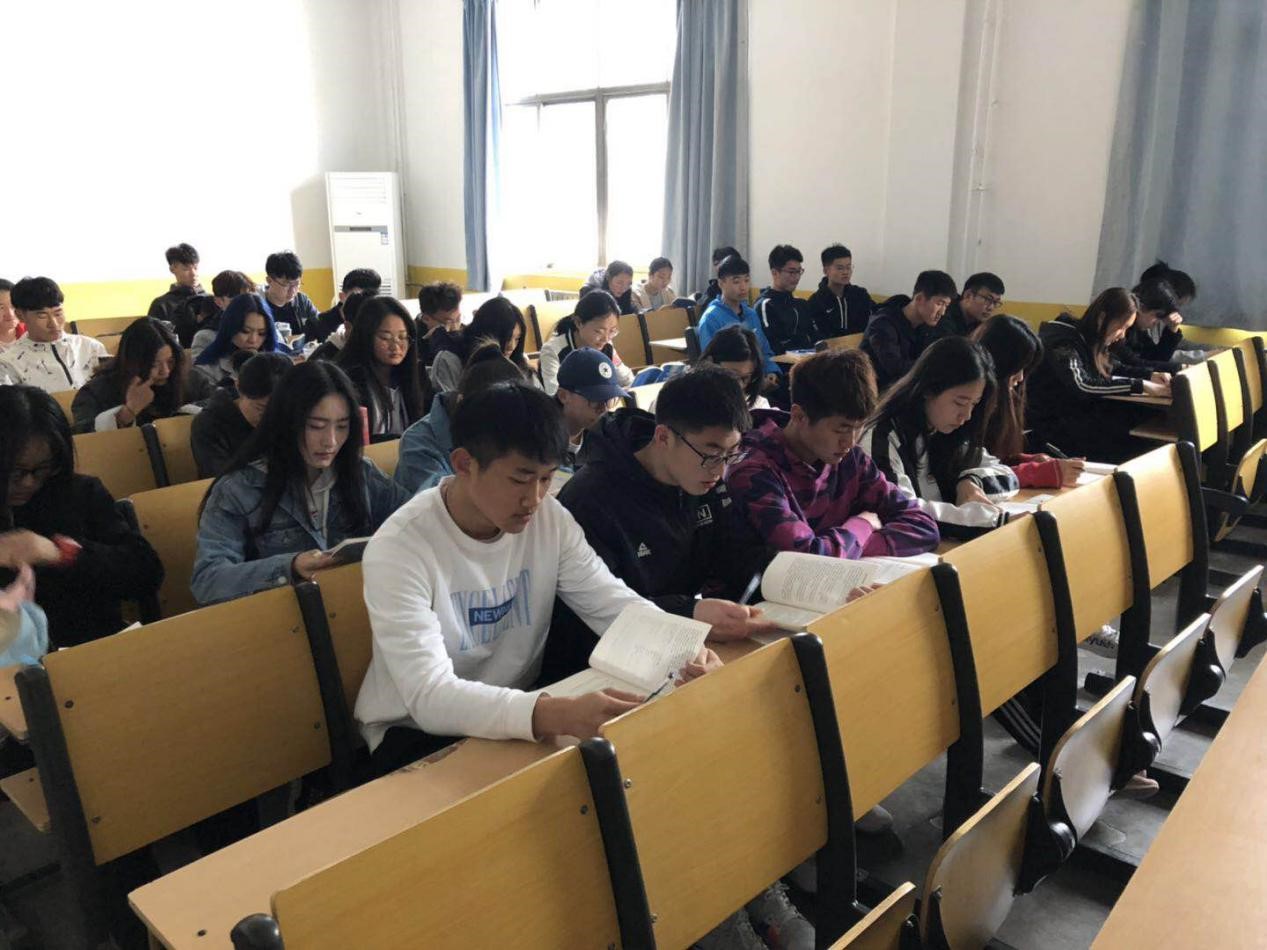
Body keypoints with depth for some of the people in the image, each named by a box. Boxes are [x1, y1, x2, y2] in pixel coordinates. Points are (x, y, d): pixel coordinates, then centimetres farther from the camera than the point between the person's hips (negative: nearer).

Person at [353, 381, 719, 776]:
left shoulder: (549, 518, -8)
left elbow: (616, 604, -4)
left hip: (519, 709, 6)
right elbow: (429, 697, -33)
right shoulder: (400, 548, -25)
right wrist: (553, 715, -49)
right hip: (417, 733, -5)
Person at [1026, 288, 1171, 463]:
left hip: (1080, 411, 9)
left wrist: (1150, 375, 2)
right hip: (1052, 423, -9)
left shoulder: (1089, 338, 8)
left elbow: (1114, 369, 21)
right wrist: (1141, 386, -32)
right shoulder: (1062, 341, -20)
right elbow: (1082, 386, -34)